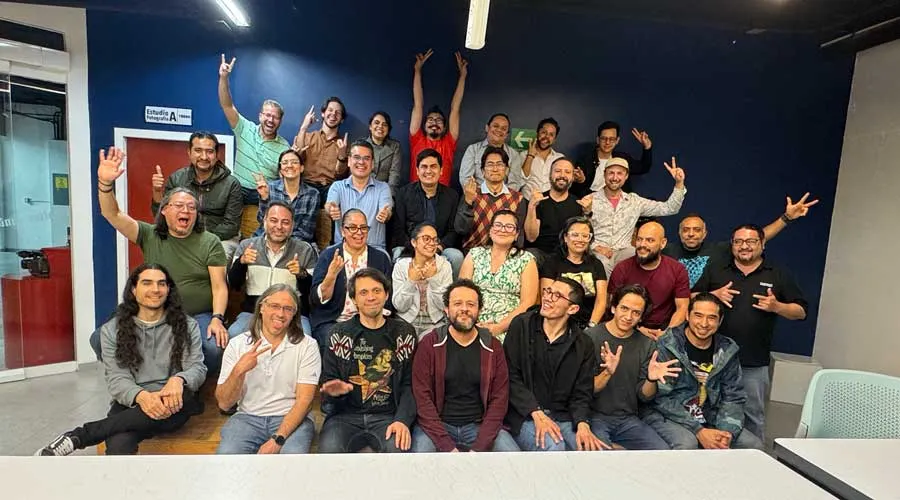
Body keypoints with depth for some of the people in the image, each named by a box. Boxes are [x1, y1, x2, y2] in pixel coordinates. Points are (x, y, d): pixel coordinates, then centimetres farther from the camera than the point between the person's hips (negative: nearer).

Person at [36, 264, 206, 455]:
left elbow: (197, 368, 0)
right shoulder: (112, 330, 7)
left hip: (172, 404, 1)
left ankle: (78, 436, -27)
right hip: (131, 404, 0)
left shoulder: (187, 325, 6)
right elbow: (116, 379, -1)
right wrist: (141, 396, -25)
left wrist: (178, 380, -27)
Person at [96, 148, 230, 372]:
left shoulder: (209, 242, 2)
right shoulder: (149, 235, 8)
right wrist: (105, 183, -22)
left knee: (215, 347, -32)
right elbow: (112, 215, -4)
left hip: (200, 316, -2)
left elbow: (219, 286, -3)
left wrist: (217, 319, -18)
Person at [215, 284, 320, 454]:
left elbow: (304, 400, -8)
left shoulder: (307, 345, -4)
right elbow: (224, 404, 0)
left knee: (293, 452, -31)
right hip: (248, 417, 2)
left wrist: (277, 439, -19)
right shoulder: (238, 344, 2)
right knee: (226, 453, -28)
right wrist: (239, 371, -18)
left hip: (292, 419, -1)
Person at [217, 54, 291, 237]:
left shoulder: (284, 147, 0)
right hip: (237, 193, 1)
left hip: (263, 200, -1)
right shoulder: (245, 129, 4)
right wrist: (223, 77, -18)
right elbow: (227, 105, -7)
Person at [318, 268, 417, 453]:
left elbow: (409, 384, 2)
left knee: (398, 447, -30)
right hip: (346, 415, 0)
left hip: (387, 416, 0)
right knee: (329, 448, -29)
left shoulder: (404, 333, 6)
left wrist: (403, 420, -12)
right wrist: (334, 391, -15)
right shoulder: (339, 334, 7)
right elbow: (328, 381, 9)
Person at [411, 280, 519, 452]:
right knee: (421, 449, -29)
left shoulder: (493, 347, 3)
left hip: (480, 426, 2)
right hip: (437, 426, -2)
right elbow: (422, 397, -7)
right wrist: (447, 446, -16)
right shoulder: (429, 344, -2)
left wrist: (479, 447, -11)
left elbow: (499, 399, 0)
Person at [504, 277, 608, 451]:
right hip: (524, 415, -3)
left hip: (563, 417, 3)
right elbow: (511, 376, -7)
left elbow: (581, 393, 5)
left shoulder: (583, 344, 4)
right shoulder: (522, 325, -3)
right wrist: (537, 414, -17)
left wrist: (583, 424, -15)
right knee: (553, 446, -31)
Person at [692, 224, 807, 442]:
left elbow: (801, 311, 7)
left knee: (753, 415, 9)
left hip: (755, 364, 0)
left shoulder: (779, 276, 7)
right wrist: (713, 295, -10)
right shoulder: (714, 271, 8)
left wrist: (777, 307, -12)